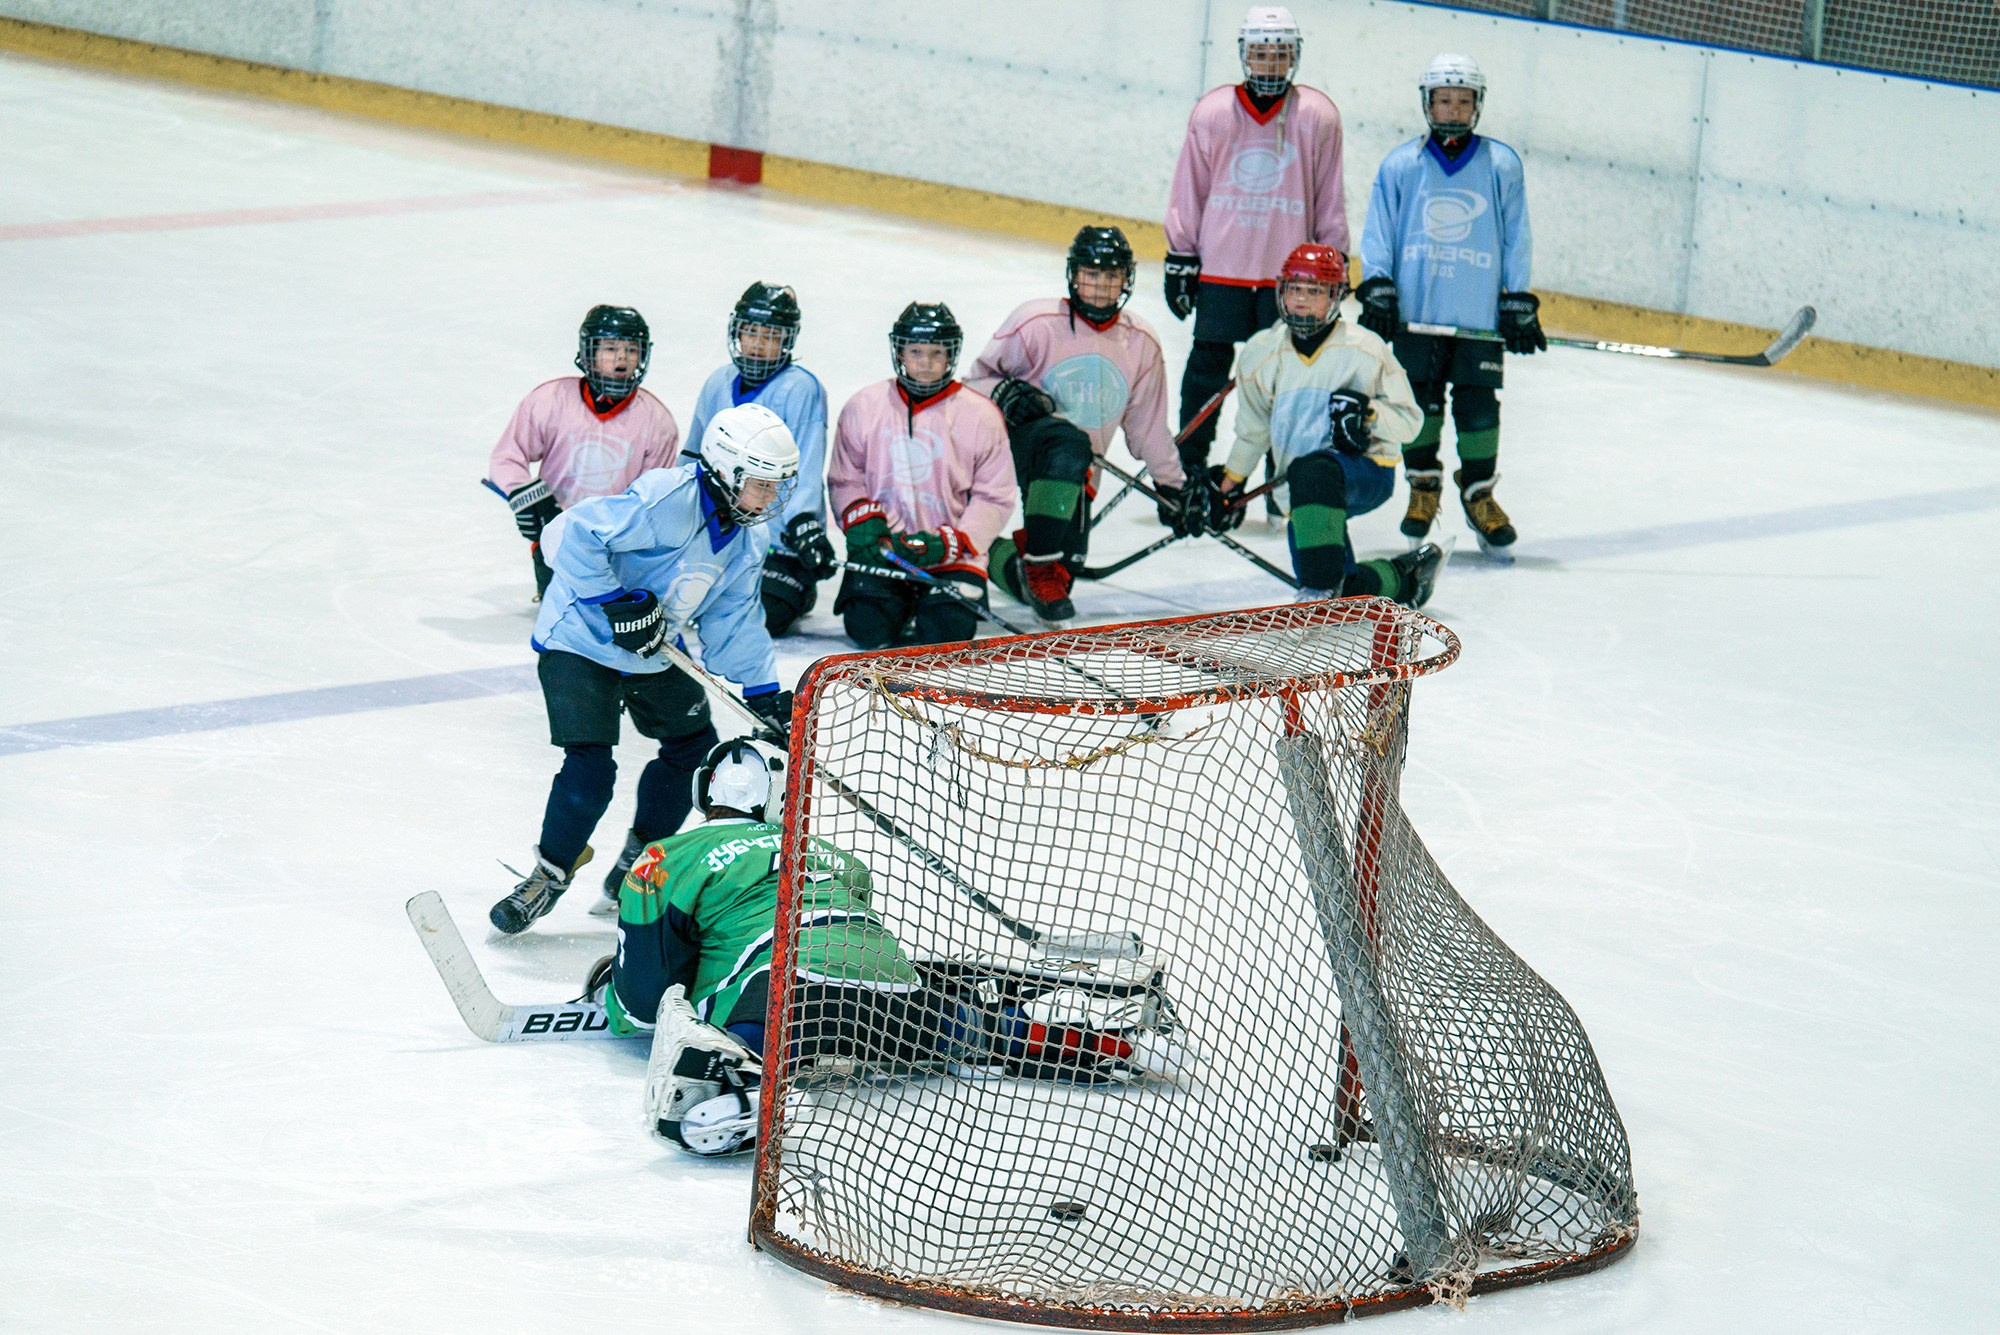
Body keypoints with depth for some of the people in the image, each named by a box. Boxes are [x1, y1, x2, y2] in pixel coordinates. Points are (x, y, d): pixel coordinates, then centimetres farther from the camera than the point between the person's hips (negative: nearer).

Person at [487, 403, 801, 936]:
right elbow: (576, 535, -30)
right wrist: (618, 604, -30)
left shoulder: (747, 542, 1)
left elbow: (732, 625, 6)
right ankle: (549, 876, 1)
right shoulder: (669, 498, -27)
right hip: (580, 642, -9)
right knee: (590, 767, -17)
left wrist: (766, 693, -4)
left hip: (651, 655, 9)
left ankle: (640, 860, 27)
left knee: (695, 746, 11)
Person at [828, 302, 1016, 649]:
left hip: (951, 557, -1)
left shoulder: (980, 416, 0)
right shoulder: (864, 408, 5)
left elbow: (995, 498, 1)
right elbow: (844, 480, 11)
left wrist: (948, 544, -12)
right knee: (868, 628, -19)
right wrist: (862, 522, -9)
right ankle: (900, 604, 17)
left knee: (947, 631, -20)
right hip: (881, 551, 1)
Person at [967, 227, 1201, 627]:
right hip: (1017, 439, -5)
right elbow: (978, 380, -2)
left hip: (1074, 472, 5)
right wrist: (1006, 394, -23)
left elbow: (1147, 427, 16)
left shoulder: (1142, 345, 6)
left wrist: (1172, 487, 17)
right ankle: (1039, 564, -32)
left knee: (1063, 574, -7)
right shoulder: (1037, 322, -8)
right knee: (1067, 445, -40)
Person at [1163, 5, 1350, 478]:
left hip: (1289, 271, 0)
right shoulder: (1213, 111, 0)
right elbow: (1189, 191, 6)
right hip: (1221, 266, 0)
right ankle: (1190, 465, 15)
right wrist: (1180, 260, 5)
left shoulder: (1318, 115, 0)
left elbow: (1329, 197, 7)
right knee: (1207, 367, 4)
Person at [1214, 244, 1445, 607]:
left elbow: (1408, 420, -4)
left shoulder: (1365, 349, -7)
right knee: (1348, 596, -5)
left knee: (1311, 471, -40)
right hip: (1305, 496, 5)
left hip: (1368, 472, -5)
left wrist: (1368, 412, -24)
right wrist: (1229, 484, 22)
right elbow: (1252, 428, 20)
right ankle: (1407, 576, 28)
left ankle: (1322, 588, -36)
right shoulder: (1261, 353, 5)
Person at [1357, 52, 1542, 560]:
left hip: (1480, 318, 0)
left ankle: (1480, 494, 15)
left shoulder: (1502, 165, 4)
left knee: (1479, 405, 0)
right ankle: (1424, 489, 20)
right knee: (1419, 403, 3)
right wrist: (1377, 289, -2)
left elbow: (1516, 239, 7)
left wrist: (1519, 304, 4)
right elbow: (1379, 232, 7)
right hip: (1415, 313, 0)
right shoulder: (1400, 165, 5)